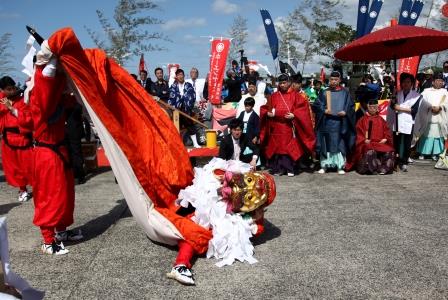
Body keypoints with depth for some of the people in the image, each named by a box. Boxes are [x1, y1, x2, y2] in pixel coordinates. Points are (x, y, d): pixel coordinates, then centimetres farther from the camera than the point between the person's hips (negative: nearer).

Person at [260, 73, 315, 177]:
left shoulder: (295, 95, 5)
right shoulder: (274, 96, 11)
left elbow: (303, 108, -1)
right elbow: (265, 108, 12)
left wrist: (294, 115, -14)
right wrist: (268, 113, -8)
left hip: (289, 127, -2)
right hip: (276, 127, 2)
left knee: (290, 148, -1)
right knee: (277, 147, 2)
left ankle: (290, 169, 6)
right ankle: (278, 169, 9)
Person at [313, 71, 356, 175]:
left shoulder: (345, 93, 9)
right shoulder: (324, 93, 9)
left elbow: (351, 106, 9)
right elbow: (315, 105, 6)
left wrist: (345, 112, -9)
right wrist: (324, 110, -11)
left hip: (340, 123, 0)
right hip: (327, 123, 0)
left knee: (340, 144, -1)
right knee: (326, 144, 1)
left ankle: (340, 166, 6)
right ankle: (324, 165, 8)